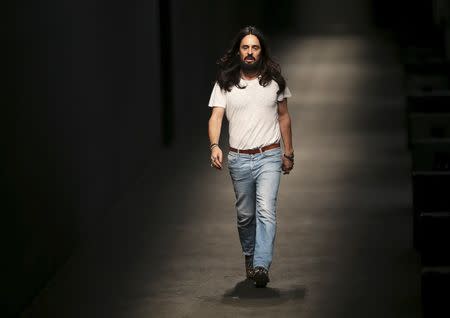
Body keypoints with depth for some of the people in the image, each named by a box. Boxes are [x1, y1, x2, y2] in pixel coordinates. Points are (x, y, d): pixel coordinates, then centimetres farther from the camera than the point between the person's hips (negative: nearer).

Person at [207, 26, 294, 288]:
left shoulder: (274, 80, 4)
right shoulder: (225, 83, 1)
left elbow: (284, 116, 13)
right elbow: (216, 116, -8)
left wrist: (289, 153, 13)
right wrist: (215, 146, -26)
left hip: (269, 157, -1)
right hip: (239, 158, 1)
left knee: (266, 211, -16)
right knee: (245, 215, 10)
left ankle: (261, 266, -24)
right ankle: (250, 259, 30)